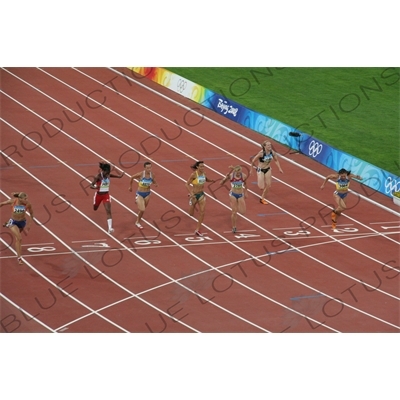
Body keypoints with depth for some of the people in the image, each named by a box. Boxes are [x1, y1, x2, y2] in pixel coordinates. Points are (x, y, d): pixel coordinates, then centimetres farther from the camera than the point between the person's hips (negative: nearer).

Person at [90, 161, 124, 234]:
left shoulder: (109, 175, -10)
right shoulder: (98, 176, -24)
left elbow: (119, 176, 10)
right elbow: (91, 186, -29)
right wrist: (95, 187, -49)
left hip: (106, 195, 2)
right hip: (99, 195, -2)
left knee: (108, 211, -14)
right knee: (95, 209, 27)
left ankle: (110, 228, -19)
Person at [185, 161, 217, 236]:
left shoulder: (203, 173, -2)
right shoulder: (193, 174, -18)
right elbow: (187, 184, -16)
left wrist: (211, 180, -3)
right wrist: (191, 193, -29)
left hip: (201, 194, 4)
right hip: (194, 195, -4)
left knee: (202, 212, -8)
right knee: (191, 214, 8)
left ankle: (198, 230, 1)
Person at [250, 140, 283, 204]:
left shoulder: (272, 152, -14)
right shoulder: (261, 153, -29)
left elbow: (276, 160, 5)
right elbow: (253, 161, -17)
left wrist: (280, 168, -1)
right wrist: (251, 170, -8)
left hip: (268, 169, 5)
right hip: (260, 170, -5)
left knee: (268, 186, 9)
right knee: (262, 187, -6)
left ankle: (262, 199, 27)